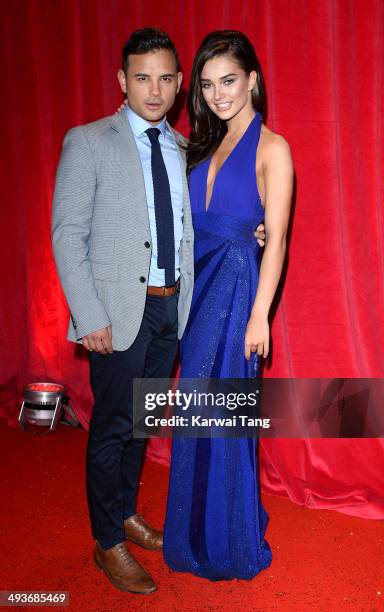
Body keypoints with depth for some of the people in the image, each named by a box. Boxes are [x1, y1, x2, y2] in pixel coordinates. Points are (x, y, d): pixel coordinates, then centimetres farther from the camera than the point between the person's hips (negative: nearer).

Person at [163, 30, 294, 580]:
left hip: (235, 287, -6)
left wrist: (259, 316, -15)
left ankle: (232, 541, 23)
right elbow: (195, 224, 13)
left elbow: (276, 238, -11)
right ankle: (200, 531, 33)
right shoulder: (207, 145, 15)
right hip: (198, 287, 7)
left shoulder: (272, 148, -5)